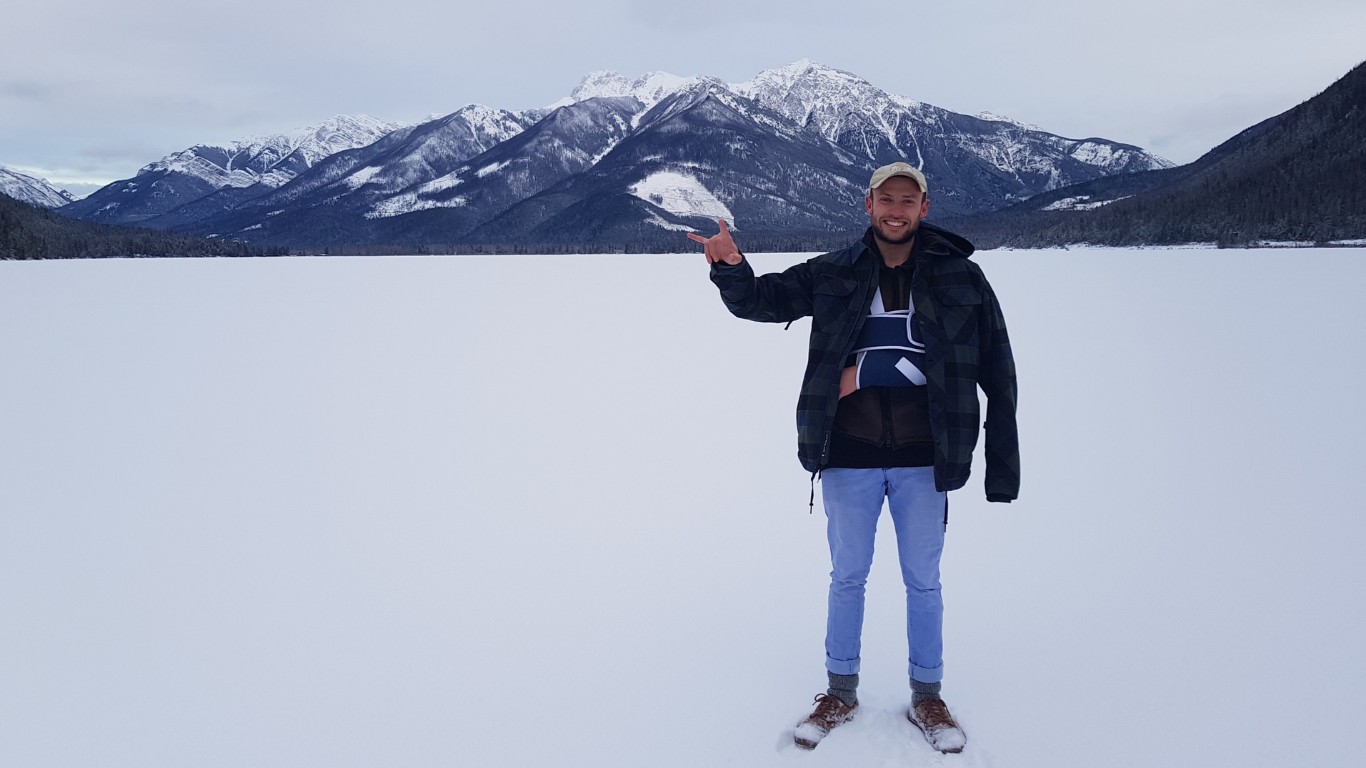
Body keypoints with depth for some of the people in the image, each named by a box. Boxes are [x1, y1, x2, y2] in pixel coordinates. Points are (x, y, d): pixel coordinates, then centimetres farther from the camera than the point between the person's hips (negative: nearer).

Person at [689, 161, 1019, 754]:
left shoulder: (960, 278, -3)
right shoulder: (834, 275, -1)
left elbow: (998, 377, -1)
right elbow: (759, 301, 1)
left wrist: (1002, 470, -4)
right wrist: (729, 263, -23)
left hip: (923, 461, 0)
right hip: (849, 459, 1)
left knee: (923, 583, 13)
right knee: (847, 577, 15)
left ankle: (926, 697, 32)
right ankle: (841, 692, 32)